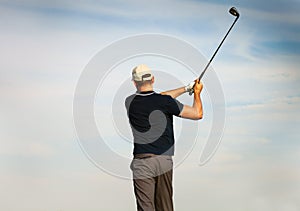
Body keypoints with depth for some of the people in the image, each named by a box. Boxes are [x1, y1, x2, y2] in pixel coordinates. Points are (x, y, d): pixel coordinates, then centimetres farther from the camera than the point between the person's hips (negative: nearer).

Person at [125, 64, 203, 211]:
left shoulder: (130, 102, 3)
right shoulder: (166, 102, -5)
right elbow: (198, 114, 2)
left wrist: (186, 88, 21)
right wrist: (197, 93, 19)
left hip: (142, 164, 0)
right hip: (164, 161, 0)